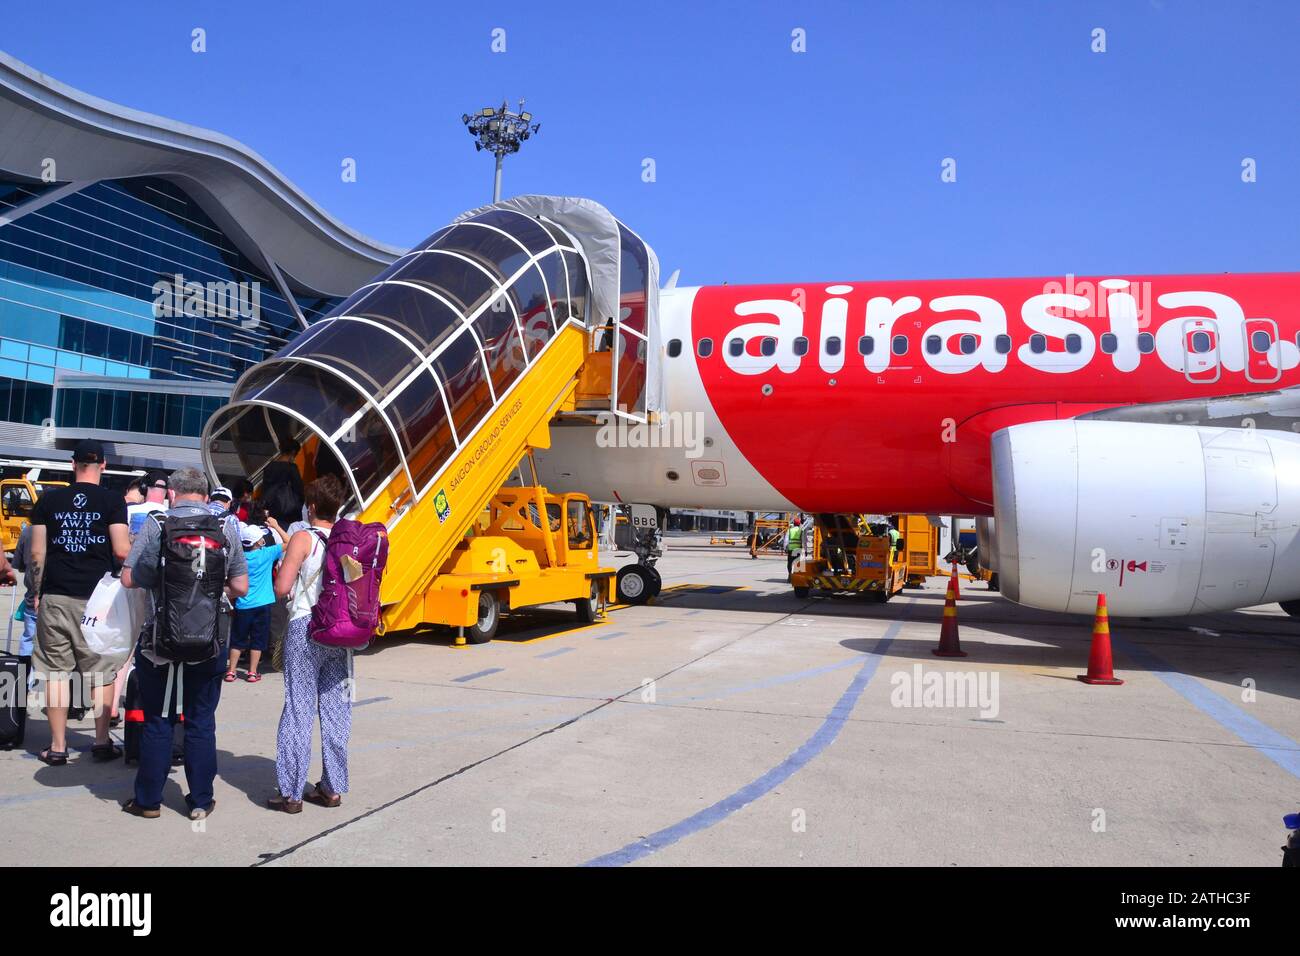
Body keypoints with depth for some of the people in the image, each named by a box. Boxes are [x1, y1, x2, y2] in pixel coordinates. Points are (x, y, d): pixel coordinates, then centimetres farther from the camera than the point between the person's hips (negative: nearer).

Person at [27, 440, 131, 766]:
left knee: (55, 671, 8)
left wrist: (37, 592, 13)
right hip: (98, 598, -2)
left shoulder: (48, 499, 5)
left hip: (55, 596, 2)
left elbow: (37, 553, 4)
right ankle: (102, 742, 13)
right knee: (101, 670, 8)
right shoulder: (112, 500, -3)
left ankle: (57, 747, 11)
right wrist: (135, 546, 12)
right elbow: (122, 551, -10)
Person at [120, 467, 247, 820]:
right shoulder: (225, 528, -2)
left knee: (157, 721, 12)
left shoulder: (156, 526, -6)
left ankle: (149, 800, 22)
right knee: (201, 722, 11)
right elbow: (240, 587, -1)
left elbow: (129, 579, -5)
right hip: (209, 641, 1)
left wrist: (159, 580, 14)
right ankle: (200, 801, 18)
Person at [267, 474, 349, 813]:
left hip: (305, 629, -4)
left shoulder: (303, 538, -8)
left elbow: (281, 588, -12)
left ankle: (290, 792, 6)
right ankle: (332, 788, 16)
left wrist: (280, 568, 9)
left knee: (298, 709, 2)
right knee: (336, 709, 9)